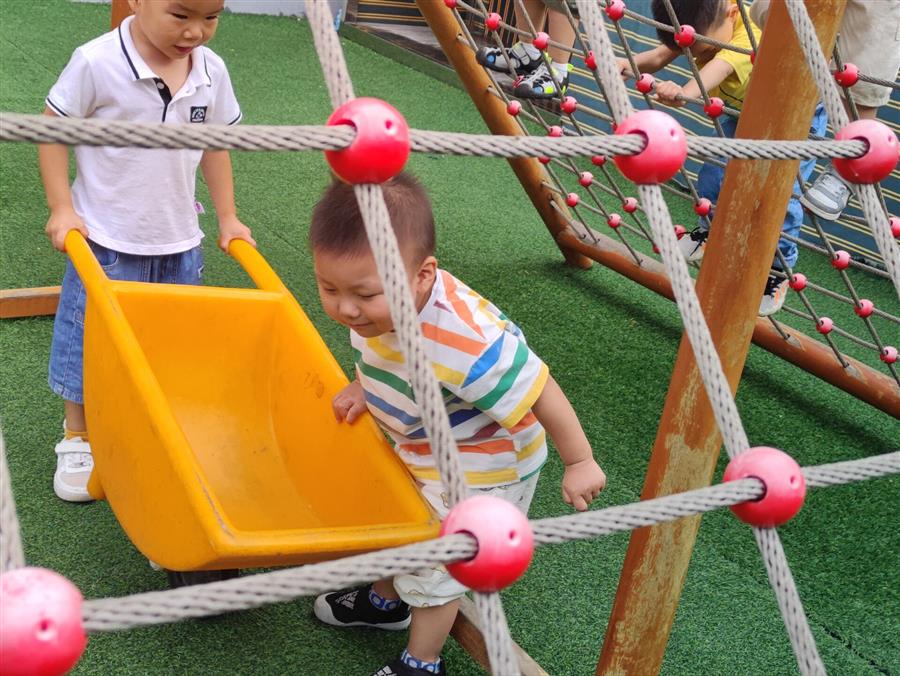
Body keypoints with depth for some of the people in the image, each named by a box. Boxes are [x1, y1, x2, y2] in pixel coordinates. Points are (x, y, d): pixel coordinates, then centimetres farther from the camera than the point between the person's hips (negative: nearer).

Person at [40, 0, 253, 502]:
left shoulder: (212, 72, -4)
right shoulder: (97, 63, -18)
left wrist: (228, 217, 8)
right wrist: (62, 208, -13)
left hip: (180, 245, 4)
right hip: (104, 240, -4)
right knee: (90, 342, 8)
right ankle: (78, 440, 28)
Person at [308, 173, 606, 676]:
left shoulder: (467, 346, -45)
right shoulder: (380, 303, -20)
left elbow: (539, 390, -32)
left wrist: (580, 463, -20)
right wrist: (361, 388, -10)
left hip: (478, 470, -8)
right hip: (415, 449, 8)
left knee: (434, 565, 10)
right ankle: (385, 601, 59)